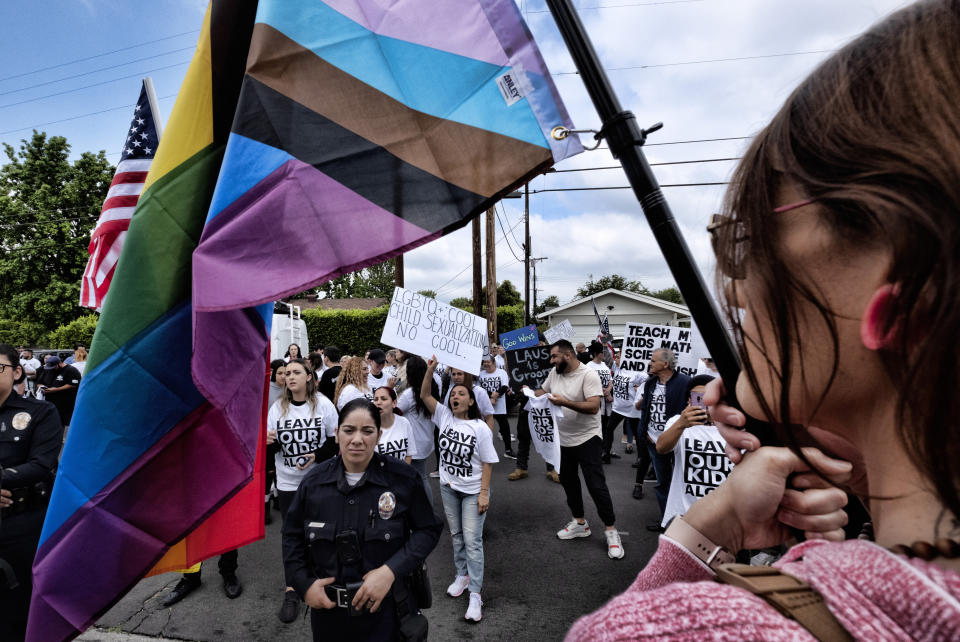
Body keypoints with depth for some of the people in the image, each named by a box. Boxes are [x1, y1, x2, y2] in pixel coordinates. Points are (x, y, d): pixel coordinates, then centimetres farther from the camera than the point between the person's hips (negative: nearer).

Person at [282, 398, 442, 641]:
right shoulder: (314, 481, -6)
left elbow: (428, 529, -9)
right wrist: (304, 584, -5)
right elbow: (292, 536, 6)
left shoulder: (403, 478, -14)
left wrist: (391, 571, -20)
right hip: (329, 611, 3)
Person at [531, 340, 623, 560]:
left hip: (587, 438, -7)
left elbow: (594, 407, -27)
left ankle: (611, 530, 9)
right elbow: (542, 391, 15)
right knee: (567, 481, 17)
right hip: (564, 439, 8)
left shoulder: (589, 375, -19)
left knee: (596, 485, -7)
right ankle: (580, 523, 34)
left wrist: (565, 402, -36)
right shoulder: (555, 373, 1)